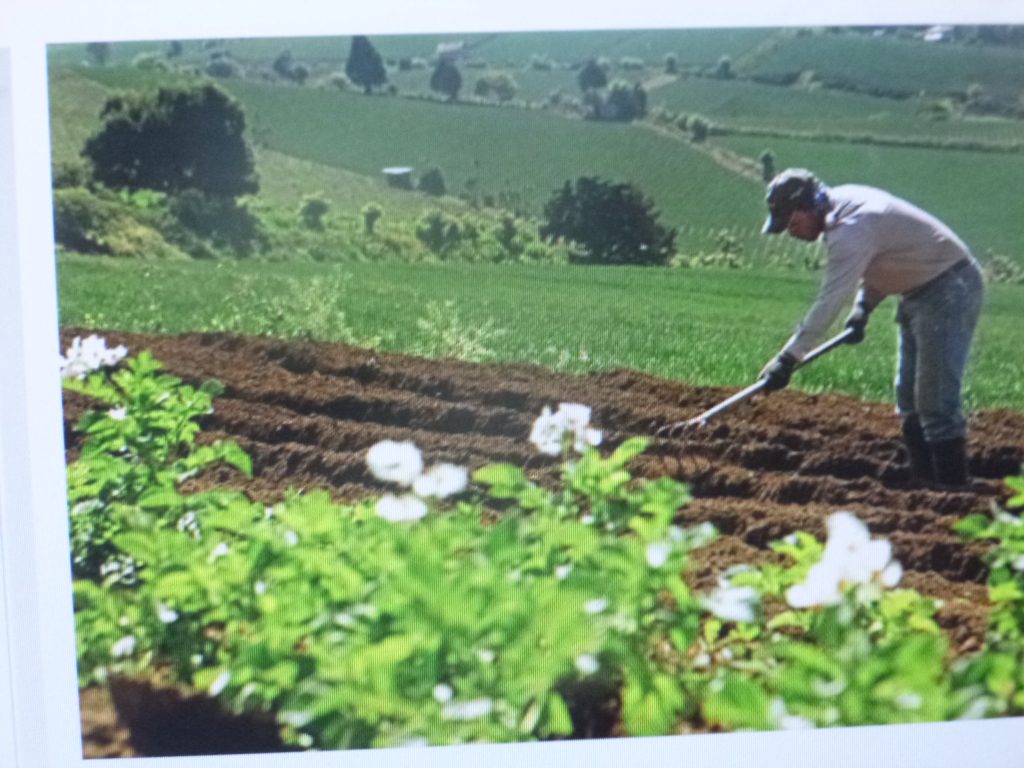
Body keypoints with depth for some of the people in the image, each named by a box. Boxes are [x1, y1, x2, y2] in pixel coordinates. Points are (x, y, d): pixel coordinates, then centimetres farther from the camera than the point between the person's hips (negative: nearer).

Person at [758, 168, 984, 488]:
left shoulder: (852, 228, -28)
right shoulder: (842, 204, 2)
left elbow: (830, 301, -32)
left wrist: (788, 358, -32)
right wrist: (864, 305, 0)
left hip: (949, 289, -11)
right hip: (920, 291, 11)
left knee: (937, 401, -14)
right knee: (909, 399, 13)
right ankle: (924, 484, 20)